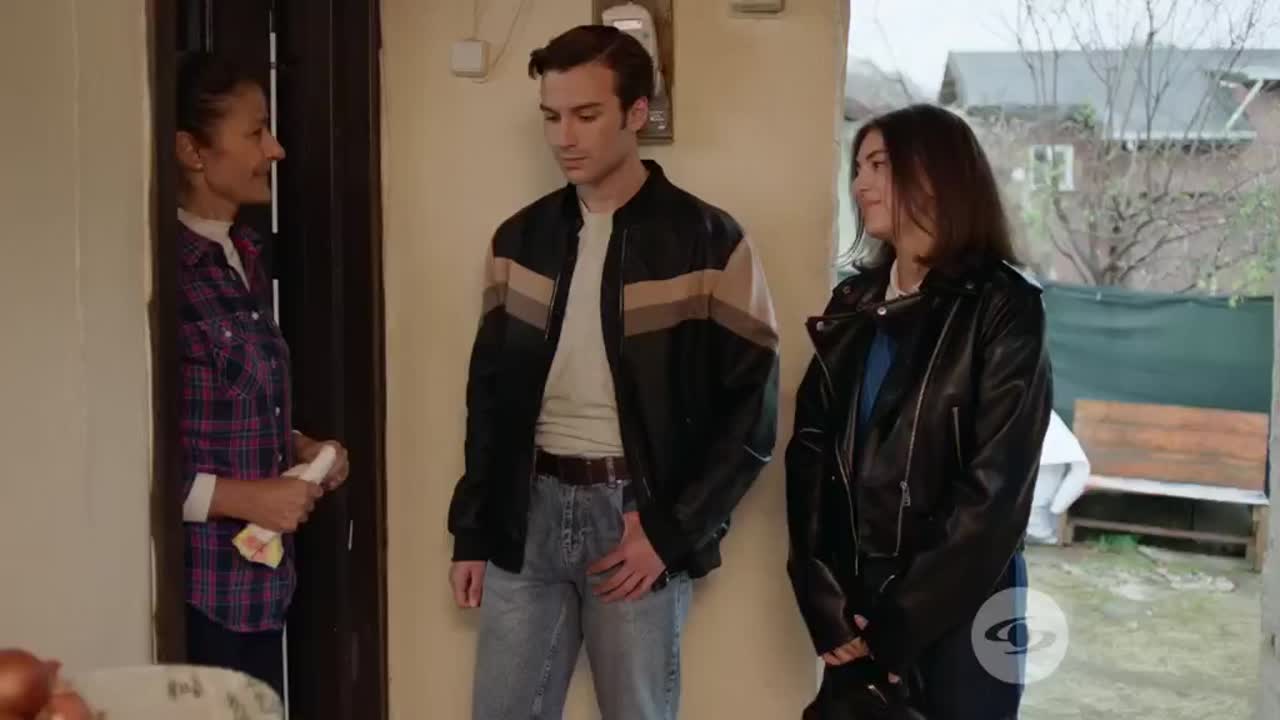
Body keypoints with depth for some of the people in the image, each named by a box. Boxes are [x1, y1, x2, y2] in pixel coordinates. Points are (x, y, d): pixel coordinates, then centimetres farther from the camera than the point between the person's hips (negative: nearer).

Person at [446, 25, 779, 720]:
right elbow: (490, 394, 12)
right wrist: (472, 530, 8)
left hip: (636, 512, -3)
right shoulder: (521, 238, 7)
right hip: (529, 509, 4)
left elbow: (751, 411, -7)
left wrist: (671, 532, -12)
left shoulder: (707, 242, -6)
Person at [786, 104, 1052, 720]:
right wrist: (825, 604, -10)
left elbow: (996, 489, -12)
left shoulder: (1003, 308, -8)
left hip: (958, 612, -4)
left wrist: (900, 624, -12)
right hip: (857, 601, 4)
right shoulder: (853, 305, 7)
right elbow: (810, 451, 1)